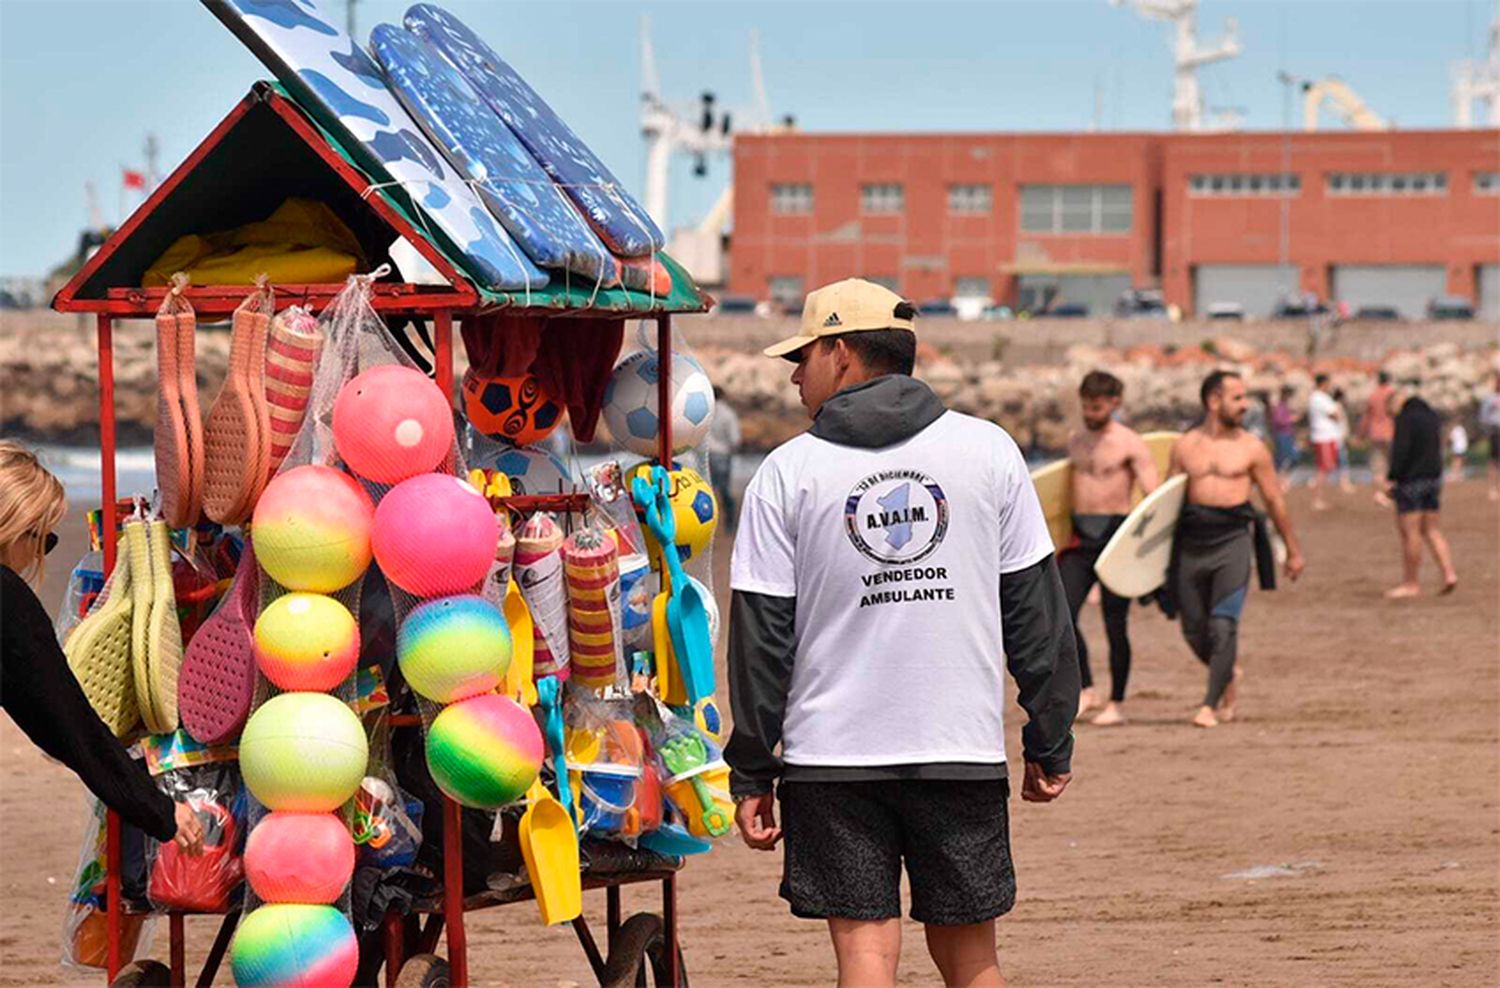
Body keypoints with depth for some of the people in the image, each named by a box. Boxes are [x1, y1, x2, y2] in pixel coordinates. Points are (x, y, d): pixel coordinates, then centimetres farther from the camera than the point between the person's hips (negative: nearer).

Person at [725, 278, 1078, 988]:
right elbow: (1037, 609, 5)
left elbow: (760, 637, -1)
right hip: (964, 748, 2)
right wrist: (1050, 744, 11)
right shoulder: (989, 451, 5)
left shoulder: (788, 472, -1)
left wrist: (751, 773, 5)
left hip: (831, 754, -2)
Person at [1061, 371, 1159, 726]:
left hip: (1115, 533, -5)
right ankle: (1086, 690, 7)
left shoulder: (1130, 444, -5)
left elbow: (1154, 494, -10)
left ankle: (1116, 703, 9)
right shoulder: (1075, 441, 13)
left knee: (1115, 623, -1)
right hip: (1080, 535, 5)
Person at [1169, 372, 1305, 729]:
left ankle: (1210, 705, -9)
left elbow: (1275, 501, 11)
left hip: (1233, 539, -2)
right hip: (1191, 540, 2)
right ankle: (1228, 676, 35)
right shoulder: (1185, 446, 9)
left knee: (1223, 625, -13)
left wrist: (1293, 550, 14)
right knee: (1194, 629, 7)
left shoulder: (1251, 448, 5)